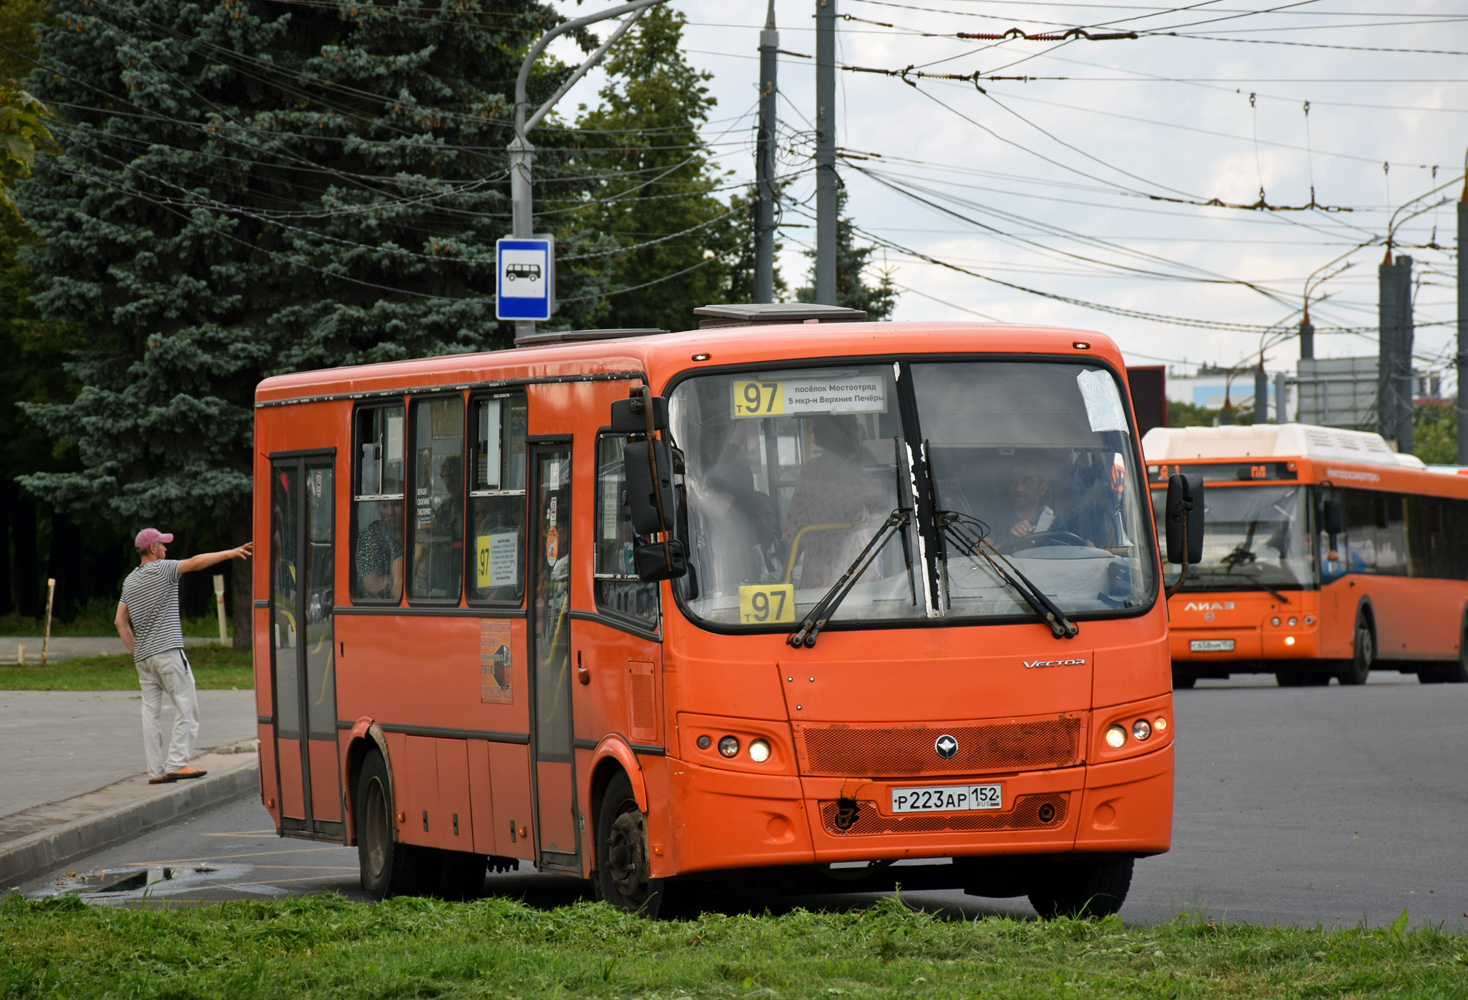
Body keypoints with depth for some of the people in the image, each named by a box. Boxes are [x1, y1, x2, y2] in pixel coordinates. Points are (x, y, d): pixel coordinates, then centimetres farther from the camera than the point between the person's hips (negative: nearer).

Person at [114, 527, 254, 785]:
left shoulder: (130, 581, 16)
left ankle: (155, 770, 3)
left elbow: (120, 621, 15)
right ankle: (176, 763, -11)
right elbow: (195, 562, -15)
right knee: (186, 707, -3)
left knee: (151, 712, 6)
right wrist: (231, 553, -17)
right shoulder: (161, 570, -5)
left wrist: (135, 651, 16)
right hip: (167, 651, -7)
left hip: (143, 656, 7)